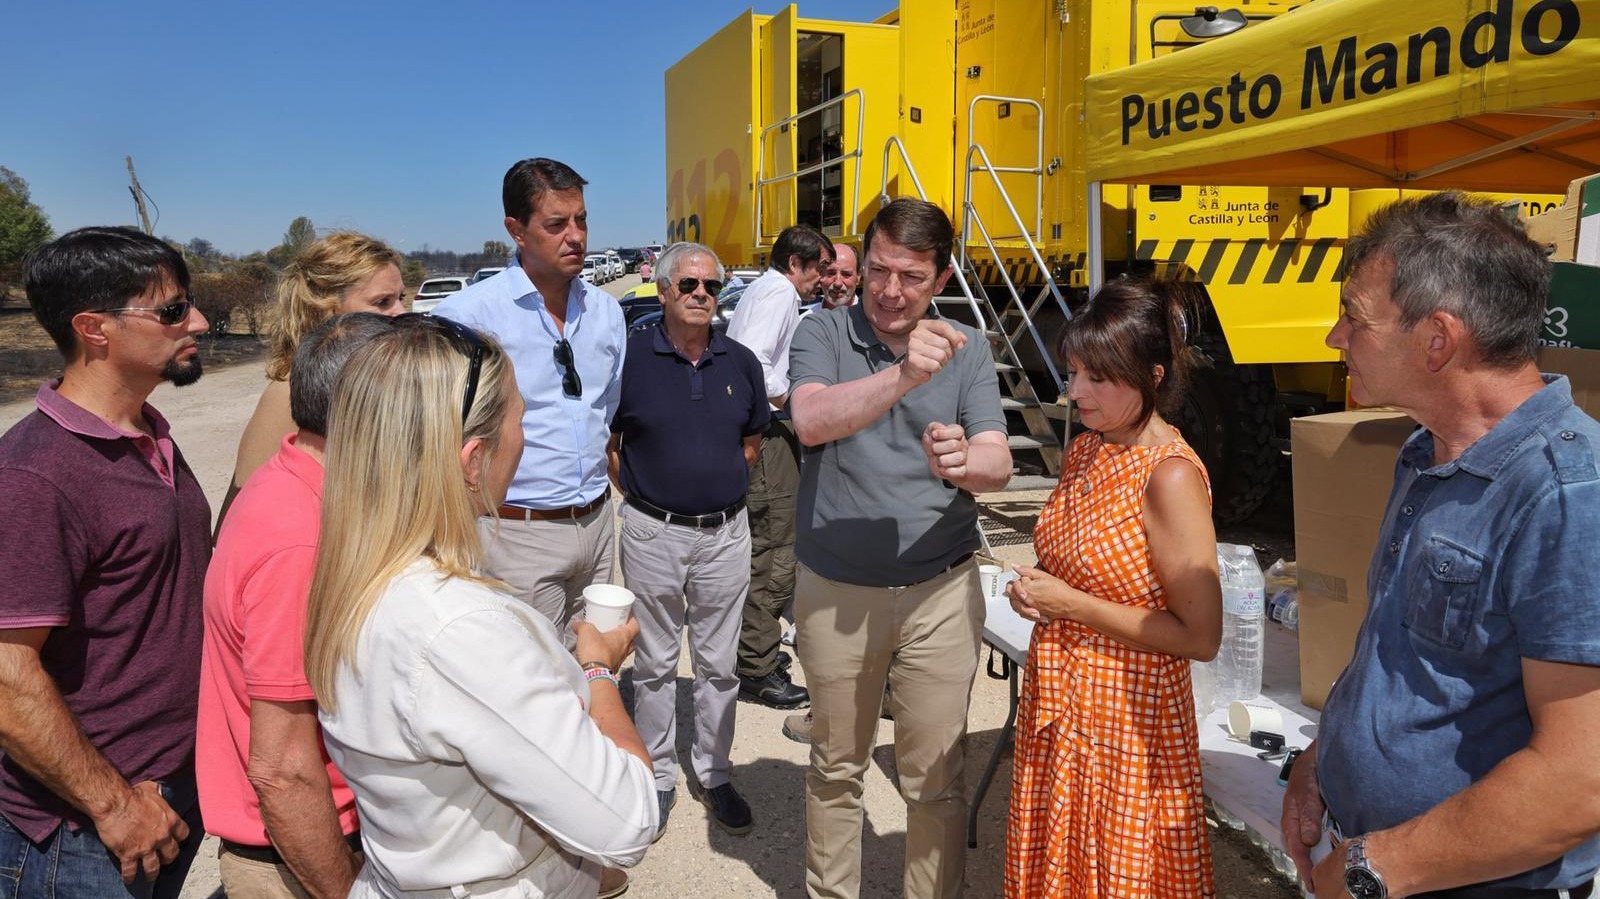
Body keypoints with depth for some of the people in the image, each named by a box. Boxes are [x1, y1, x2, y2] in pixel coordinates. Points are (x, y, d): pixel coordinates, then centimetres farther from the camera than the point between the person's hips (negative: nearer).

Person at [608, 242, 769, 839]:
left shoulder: (741, 363, 4)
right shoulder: (630, 358, -6)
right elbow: (606, 442, 2)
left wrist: (725, 485, 7)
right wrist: (639, 496, -2)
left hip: (725, 532, 3)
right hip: (653, 533, -2)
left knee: (718, 664, 13)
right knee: (655, 665, 11)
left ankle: (714, 773, 29)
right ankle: (658, 777, 27)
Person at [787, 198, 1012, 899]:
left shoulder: (967, 349, 1)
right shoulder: (823, 334, -4)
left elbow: (998, 464, -8)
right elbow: (811, 420, -23)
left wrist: (965, 461, -32)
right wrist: (904, 374, -37)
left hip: (940, 591, 1)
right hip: (834, 592, 0)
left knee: (936, 779, 9)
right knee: (836, 767, 18)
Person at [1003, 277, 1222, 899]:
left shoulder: (1169, 478, -21)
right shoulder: (1084, 452, 3)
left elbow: (1201, 637, -21)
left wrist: (1070, 604, -19)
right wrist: (1035, 592, -3)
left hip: (1127, 725, -7)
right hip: (1056, 707, 7)